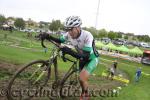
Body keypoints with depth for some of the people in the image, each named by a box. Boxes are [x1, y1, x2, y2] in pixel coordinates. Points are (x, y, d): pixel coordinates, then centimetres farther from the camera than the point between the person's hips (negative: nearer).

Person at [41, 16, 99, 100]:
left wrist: (70, 52, -55)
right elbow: (60, 41, 1)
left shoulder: (87, 36, -36)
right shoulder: (69, 34, -19)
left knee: (82, 78, -20)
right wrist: (49, 37, -19)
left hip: (92, 58, -6)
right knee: (82, 78, 15)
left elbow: (86, 56, -41)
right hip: (82, 58, 6)